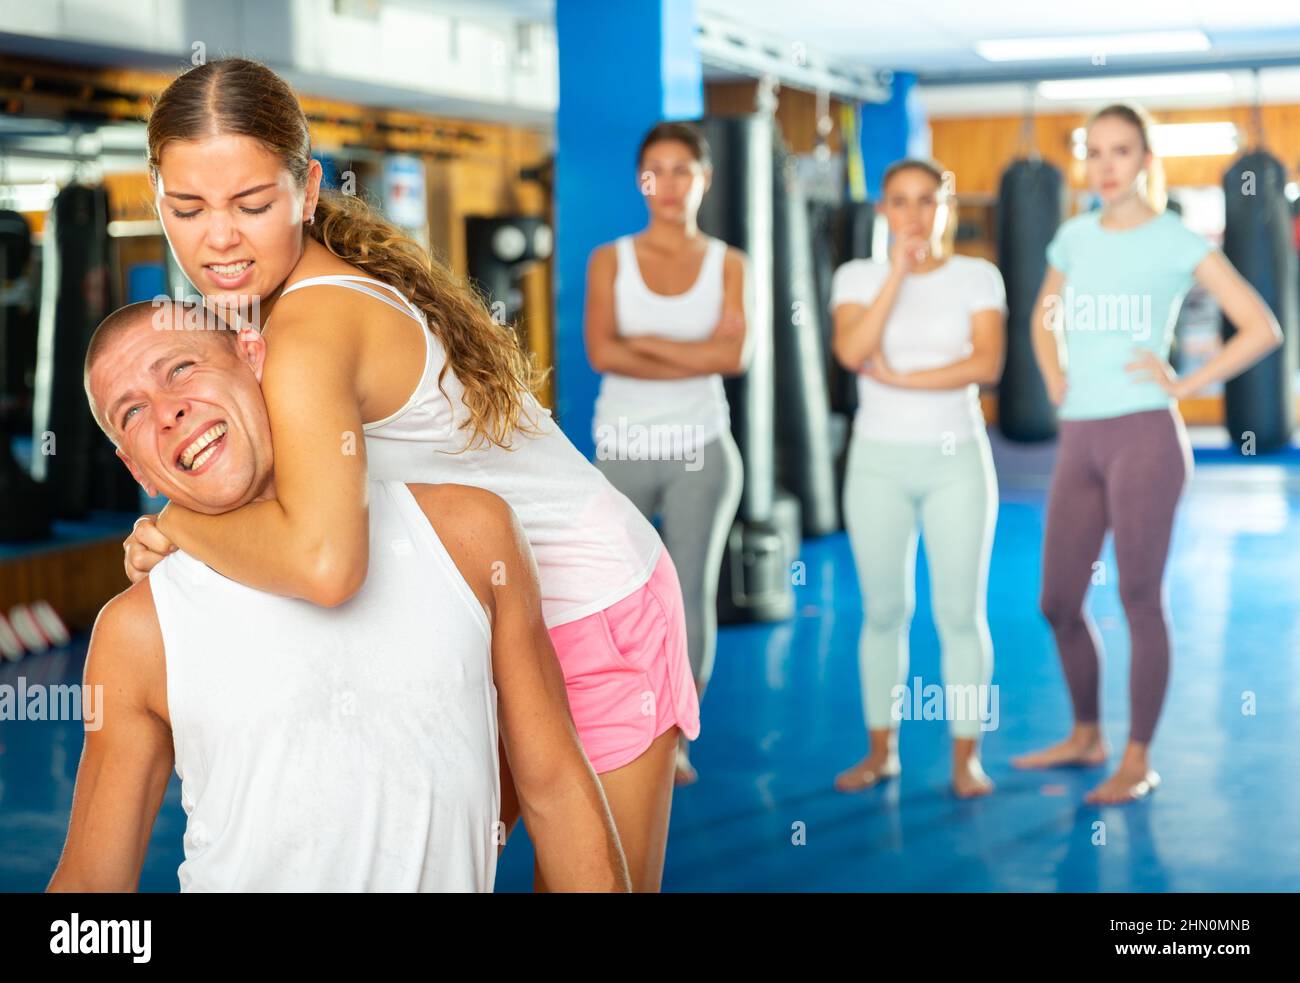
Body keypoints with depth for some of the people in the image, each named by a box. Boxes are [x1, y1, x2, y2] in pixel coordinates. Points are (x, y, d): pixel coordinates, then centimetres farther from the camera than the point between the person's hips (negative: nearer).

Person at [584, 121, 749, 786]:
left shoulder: (726, 265, 6)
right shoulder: (610, 261, 4)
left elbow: (735, 355, -9)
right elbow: (601, 352, -10)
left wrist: (646, 343, -9)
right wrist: (695, 359, -11)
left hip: (700, 449, 0)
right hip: (624, 447, 0)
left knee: (693, 591, 0)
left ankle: (675, 738, 13)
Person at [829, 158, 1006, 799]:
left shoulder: (977, 277, 2)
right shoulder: (858, 277, 3)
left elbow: (987, 364, -12)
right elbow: (852, 351, -16)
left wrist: (900, 377, -14)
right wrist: (898, 270, -16)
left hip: (957, 459, -1)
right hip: (879, 460, 1)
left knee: (961, 612, -1)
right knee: (884, 611, 5)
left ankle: (965, 756, 7)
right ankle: (881, 750, 16)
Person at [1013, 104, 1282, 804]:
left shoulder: (1176, 242, -3)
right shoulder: (1075, 238, 11)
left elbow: (1262, 329, -7)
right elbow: (1044, 318, 29)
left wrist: (1184, 384, -9)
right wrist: (1054, 380, 13)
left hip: (1144, 435, -5)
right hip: (1079, 438, 6)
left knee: (1140, 598, -2)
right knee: (1059, 602, 9)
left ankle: (1138, 759, 8)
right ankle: (1086, 735, 28)